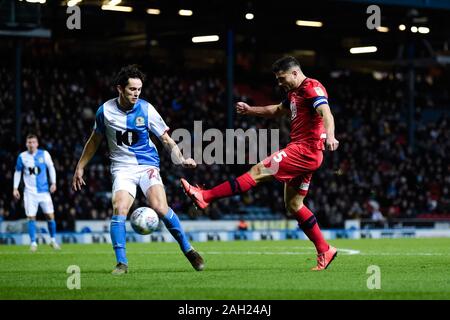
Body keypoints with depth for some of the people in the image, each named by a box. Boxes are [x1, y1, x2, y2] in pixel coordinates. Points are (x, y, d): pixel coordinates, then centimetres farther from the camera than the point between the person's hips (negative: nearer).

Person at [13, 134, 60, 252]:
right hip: (30, 192, 0)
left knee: (50, 215, -2)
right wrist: (15, 188, 6)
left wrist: (53, 183, -1)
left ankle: (53, 240, 15)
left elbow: (51, 168, 7)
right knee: (31, 217, -6)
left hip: (44, 190, 0)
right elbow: (17, 172, 10)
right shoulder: (22, 157, 0)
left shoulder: (44, 154, -1)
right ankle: (33, 243, 4)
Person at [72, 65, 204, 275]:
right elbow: (95, 140, 16)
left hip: (147, 165, -1)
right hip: (122, 168, 1)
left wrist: (181, 159, -14)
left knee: (160, 207, -21)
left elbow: (167, 140, 3)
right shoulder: (105, 110, 0)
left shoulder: (146, 110, -4)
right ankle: (121, 263, -15)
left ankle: (188, 251, -4)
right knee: (119, 209, -23)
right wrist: (80, 167, 17)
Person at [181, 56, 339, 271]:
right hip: (302, 153, 11)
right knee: (293, 205, 10)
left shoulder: (312, 88, -10)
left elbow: (325, 113, -27)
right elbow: (278, 111, 39)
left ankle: (205, 196, -16)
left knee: (259, 171, -13)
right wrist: (251, 110, 35)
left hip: (305, 150, -11)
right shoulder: (294, 93, 20)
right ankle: (324, 251, 13)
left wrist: (330, 136, -45)